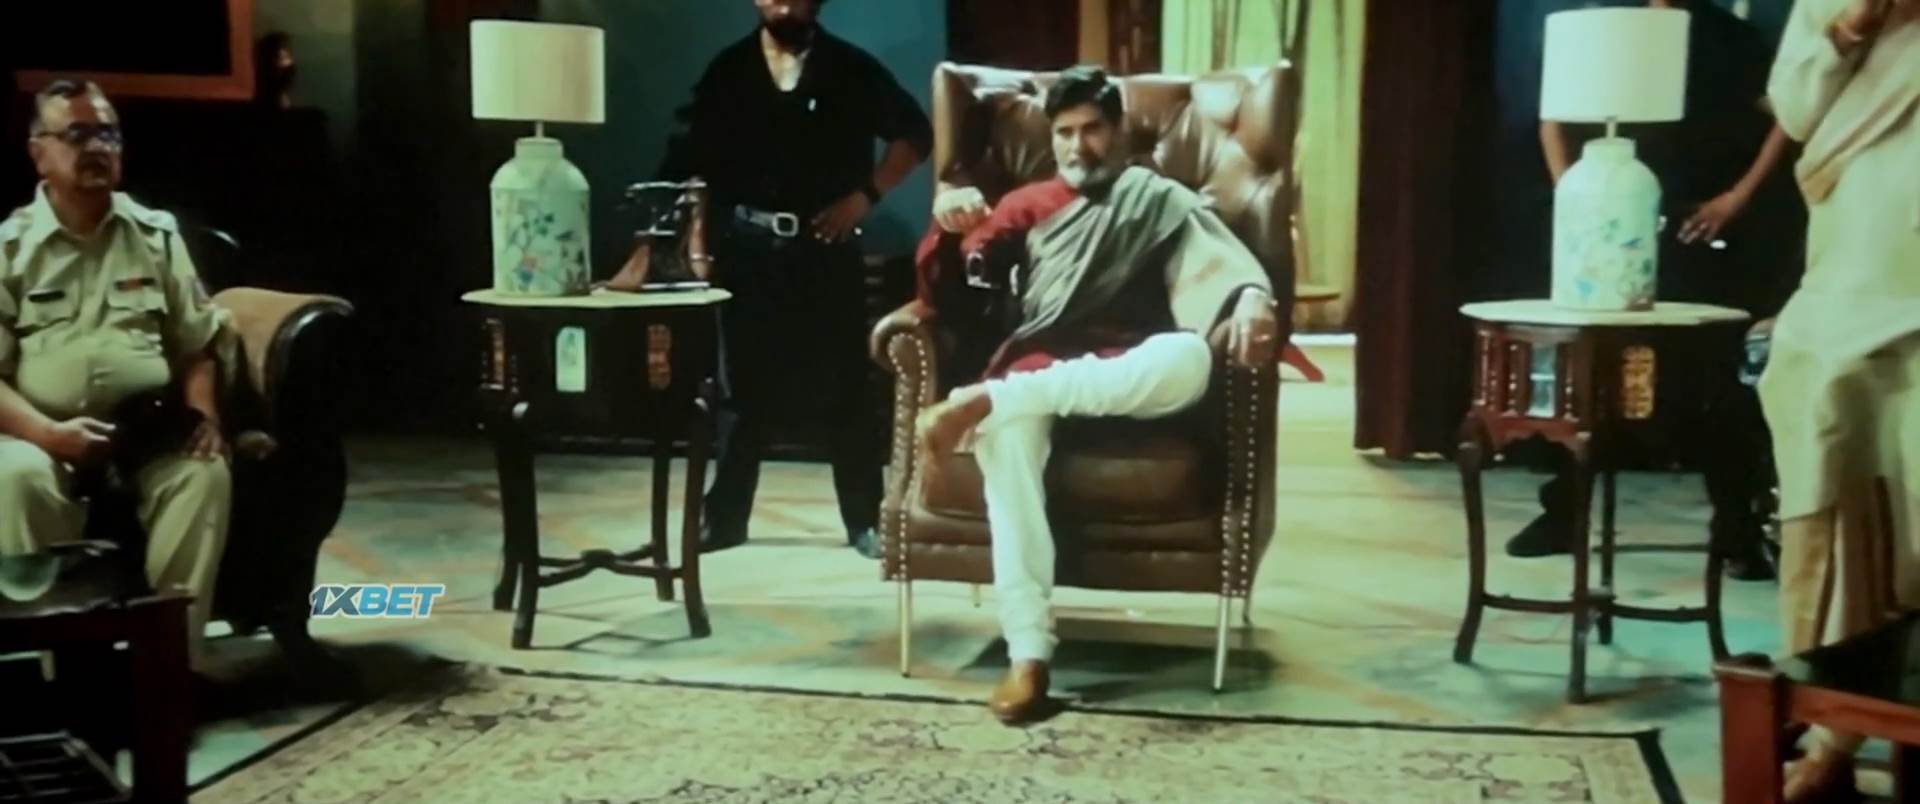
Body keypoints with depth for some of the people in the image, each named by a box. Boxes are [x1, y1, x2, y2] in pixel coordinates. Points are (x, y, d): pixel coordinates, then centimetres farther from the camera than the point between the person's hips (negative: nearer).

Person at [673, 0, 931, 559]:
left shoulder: (851, 69, 2)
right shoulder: (728, 71, 6)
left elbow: (915, 135, 6)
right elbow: (697, 165, 6)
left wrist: (864, 195, -4)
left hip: (825, 246, -1)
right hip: (749, 246, 1)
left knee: (842, 386, 3)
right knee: (741, 386, 7)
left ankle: (865, 520, 12)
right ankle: (724, 517, 17)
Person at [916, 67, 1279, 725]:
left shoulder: (1160, 199, 23)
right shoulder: (1031, 204, 27)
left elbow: (1221, 255, 3)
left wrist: (1252, 296, -22)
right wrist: (953, 227, -11)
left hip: (1130, 379, 0)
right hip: (1039, 370, 0)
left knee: (1188, 356, -37)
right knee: (1007, 427, -38)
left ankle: (985, 397, -38)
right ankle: (1028, 651, -43)